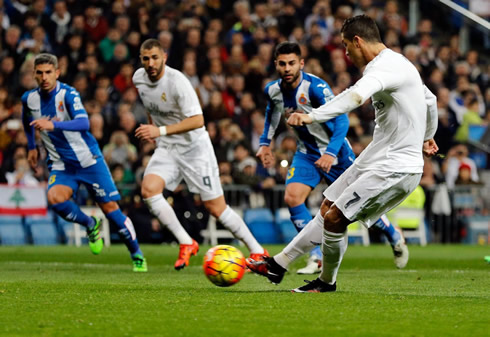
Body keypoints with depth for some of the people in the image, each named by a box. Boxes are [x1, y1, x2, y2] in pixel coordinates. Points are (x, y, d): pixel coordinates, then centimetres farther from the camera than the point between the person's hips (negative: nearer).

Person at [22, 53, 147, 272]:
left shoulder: (68, 94, -17)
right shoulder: (29, 99, -1)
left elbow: (83, 123, -34)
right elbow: (27, 120, 25)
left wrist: (53, 125, -47)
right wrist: (31, 147, 22)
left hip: (89, 160, -4)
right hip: (60, 165, 4)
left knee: (110, 208, -3)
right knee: (54, 198, -27)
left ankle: (137, 256, 15)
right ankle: (90, 226, 2)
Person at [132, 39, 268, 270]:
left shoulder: (177, 81, -23)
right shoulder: (139, 78, -2)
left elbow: (197, 120, -28)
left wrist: (160, 130, -34)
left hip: (194, 147, -6)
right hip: (166, 148, 6)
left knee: (215, 208, -5)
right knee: (148, 189, -21)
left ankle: (258, 251, 11)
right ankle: (186, 244, -12)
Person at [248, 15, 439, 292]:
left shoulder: (386, 66, -20)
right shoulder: (396, 64, 14)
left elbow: (356, 95, -40)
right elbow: (430, 100, 29)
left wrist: (312, 116, -52)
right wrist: (426, 137, 48)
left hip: (394, 170, -11)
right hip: (374, 161, 11)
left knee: (334, 218, -10)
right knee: (327, 210, 12)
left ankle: (327, 282, 11)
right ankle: (279, 265, 19)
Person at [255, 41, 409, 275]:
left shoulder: (315, 87, -27)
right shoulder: (273, 90, -8)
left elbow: (341, 120, -30)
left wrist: (331, 153, -40)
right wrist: (265, 143, 13)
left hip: (335, 151, -5)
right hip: (307, 152, 5)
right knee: (292, 197, -16)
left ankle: (394, 236, 32)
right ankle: (316, 258, -9)